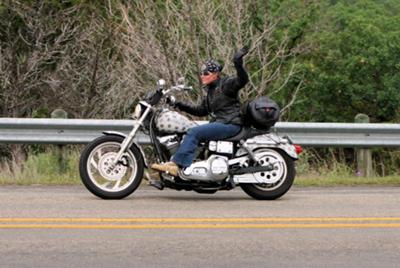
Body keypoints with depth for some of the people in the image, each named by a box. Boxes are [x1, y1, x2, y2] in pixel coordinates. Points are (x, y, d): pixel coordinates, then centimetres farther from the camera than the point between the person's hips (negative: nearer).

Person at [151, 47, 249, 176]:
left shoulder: (226, 84, -3)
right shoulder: (211, 91, 24)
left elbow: (242, 80, -21)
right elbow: (201, 110, 27)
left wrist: (238, 64, -39)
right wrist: (181, 106, 17)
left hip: (230, 124, -10)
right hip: (218, 123, 10)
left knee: (194, 132, -22)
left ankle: (175, 164, -30)